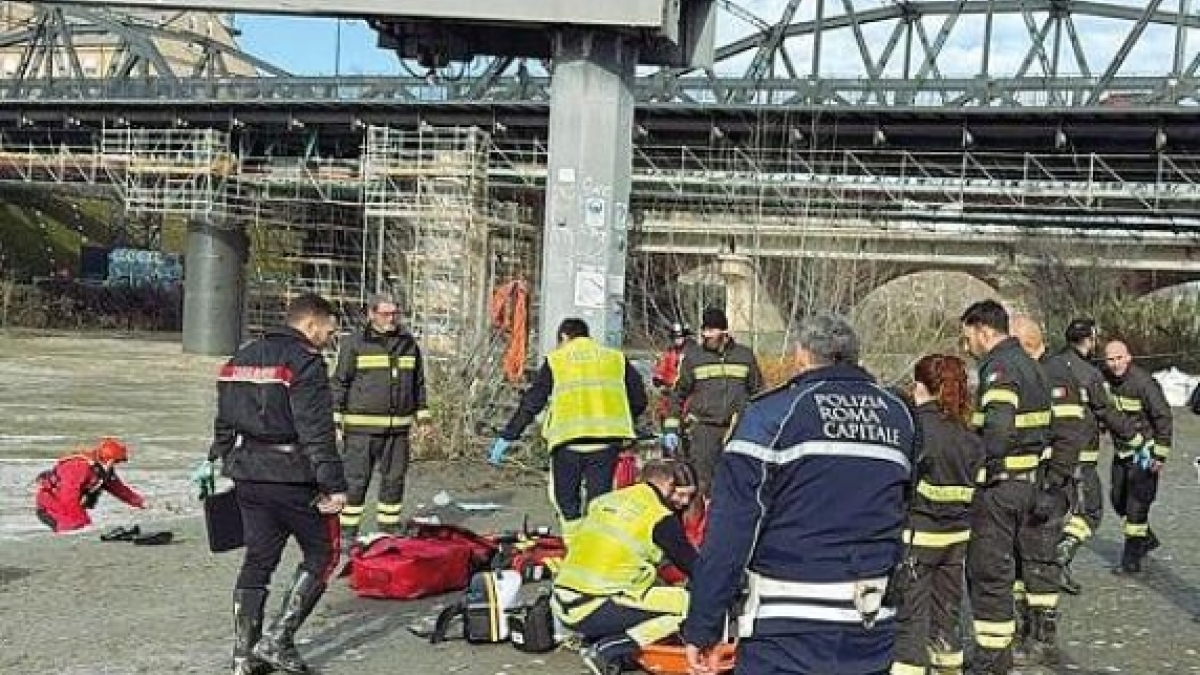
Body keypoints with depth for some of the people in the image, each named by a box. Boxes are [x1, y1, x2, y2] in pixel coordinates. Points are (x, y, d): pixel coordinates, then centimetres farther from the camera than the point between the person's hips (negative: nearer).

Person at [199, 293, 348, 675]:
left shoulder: (241, 359, 14)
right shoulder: (305, 363, -13)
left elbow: (225, 423, 20)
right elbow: (317, 434, -19)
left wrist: (219, 462, 28)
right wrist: (334, 486, -17)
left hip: (248, 475, 8)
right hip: (293, 479, -8)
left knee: (258, 560, 14)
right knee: (322, 554, 6)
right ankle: (279, 639, 1)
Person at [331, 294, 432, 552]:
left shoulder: (409, 344, 12)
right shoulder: (354, 344, -2)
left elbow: (418, 383, 20)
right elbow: (339, 383, -1)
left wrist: (422, 418, 16)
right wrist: (335, 421, -6)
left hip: (398, 427, 4)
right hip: (361, 427, -4)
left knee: (394, 480, 10)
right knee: (355, 481, -2)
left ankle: (389, 532, 22)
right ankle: (347, 535, 7)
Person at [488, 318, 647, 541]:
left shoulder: (555, 360, 11)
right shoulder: (617, 359, 17)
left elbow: (531, 403, 7)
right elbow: (639, 399, 15)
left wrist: (506, 438, 11)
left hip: (569, 437, -2)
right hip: (607, 438, 2)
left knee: (565, 497, 11)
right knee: (599, 497, 10)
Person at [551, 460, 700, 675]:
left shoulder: (605, 500, 15)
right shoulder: (661, 518, -4)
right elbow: (692, 564, 4)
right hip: (592, 612, -8)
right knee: (685, 603, -4)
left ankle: (593, 639, 12)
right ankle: (607, 649, -8)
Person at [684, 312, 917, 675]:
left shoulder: (772, 413, -8)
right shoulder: (899, 415, 8)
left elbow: (730, 529, -12)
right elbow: (906, 516, 11)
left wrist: (702, 628, -9)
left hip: (788, 634, -5)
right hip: (873, 632, 5)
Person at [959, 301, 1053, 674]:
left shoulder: (998, 368, -17)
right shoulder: (1030, 364, 14)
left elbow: (998, 431, -28)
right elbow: (1042, 427, 16)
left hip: (999, 485, -10)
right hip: (1030, 481, 10)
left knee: (988, 573, -2)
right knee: (1025, 563, 17)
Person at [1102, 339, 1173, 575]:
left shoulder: (1143, 382, -21)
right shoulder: (1106, 379, -1)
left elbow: (1163, 417, -19)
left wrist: (1160, 456, -19)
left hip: (1144, 452, -8)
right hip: (1121, 450, 8)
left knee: (1136, 505, -6)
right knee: (1119, 501, 15)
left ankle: (1131, 560, 3)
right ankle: (1147, 539, 36)